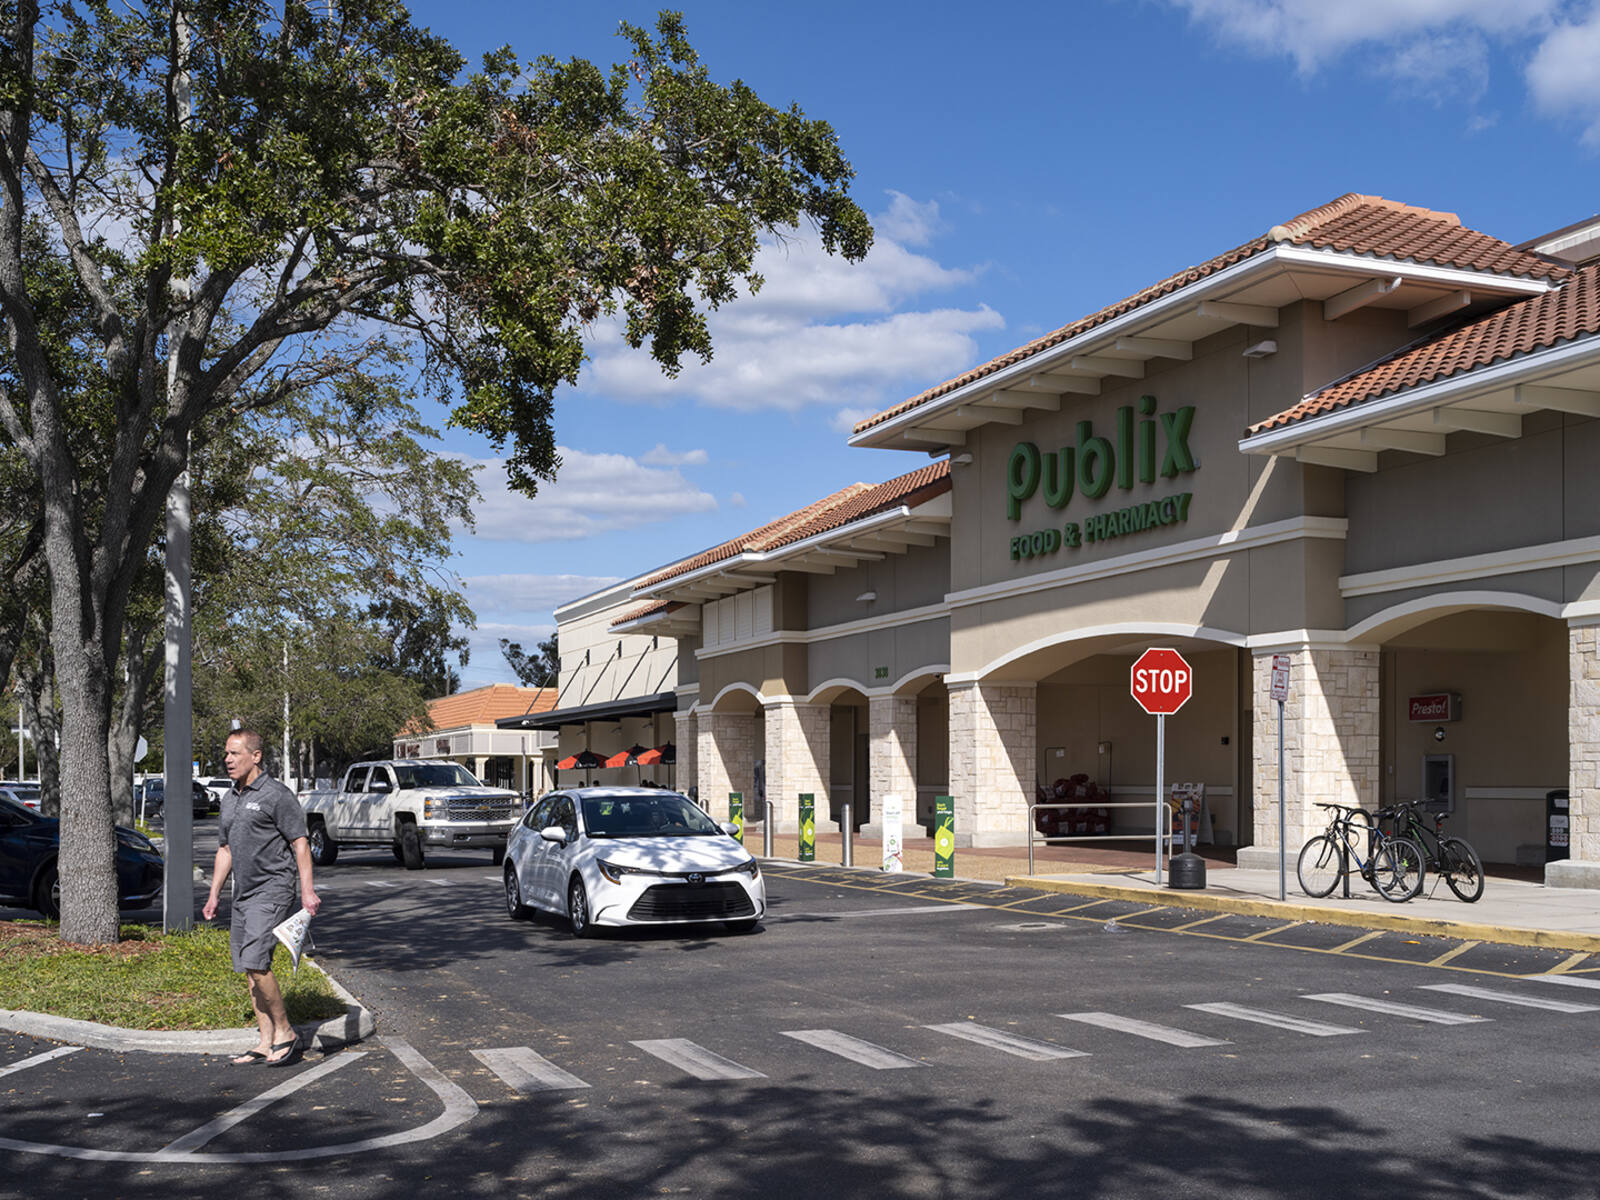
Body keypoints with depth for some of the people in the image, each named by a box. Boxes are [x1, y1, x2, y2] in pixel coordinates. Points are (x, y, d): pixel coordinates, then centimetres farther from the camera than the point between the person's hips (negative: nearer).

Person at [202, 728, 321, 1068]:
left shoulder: (276, 795, -9)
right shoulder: (230, 799, 16)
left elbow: (300, 843, -12)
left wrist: (307, 890, -19)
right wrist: (213, 896, 20)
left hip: (272, 890, -9)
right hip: (243, 896, 9)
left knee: (255, 962, -17)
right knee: (250, 969, 7)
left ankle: (285, 1033, -5)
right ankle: (266, 1043, 12)